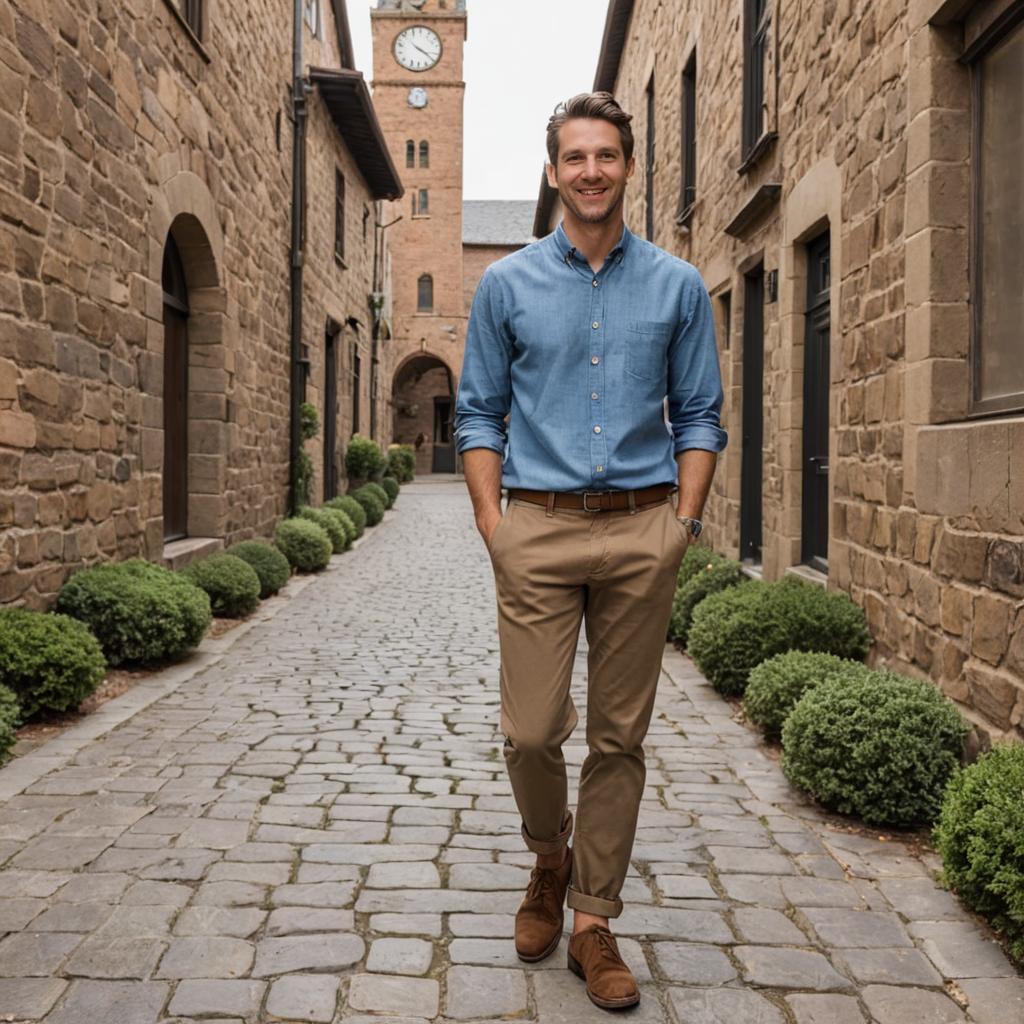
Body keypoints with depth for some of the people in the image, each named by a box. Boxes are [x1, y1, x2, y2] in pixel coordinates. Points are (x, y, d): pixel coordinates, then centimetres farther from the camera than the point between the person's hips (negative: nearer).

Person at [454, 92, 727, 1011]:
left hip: (642, 532, 1)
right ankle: (551, 860, 30)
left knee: (619, 737, 5)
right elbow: (480, 414, 7)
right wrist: (491, 521, -3)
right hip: (538, 529, 0)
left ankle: (593, 920, 20)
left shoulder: (678, 287, 8)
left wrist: (684, 521, -2)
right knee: (531, 731, -2)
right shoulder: (507, 285, 7)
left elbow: (700, 416, 9)